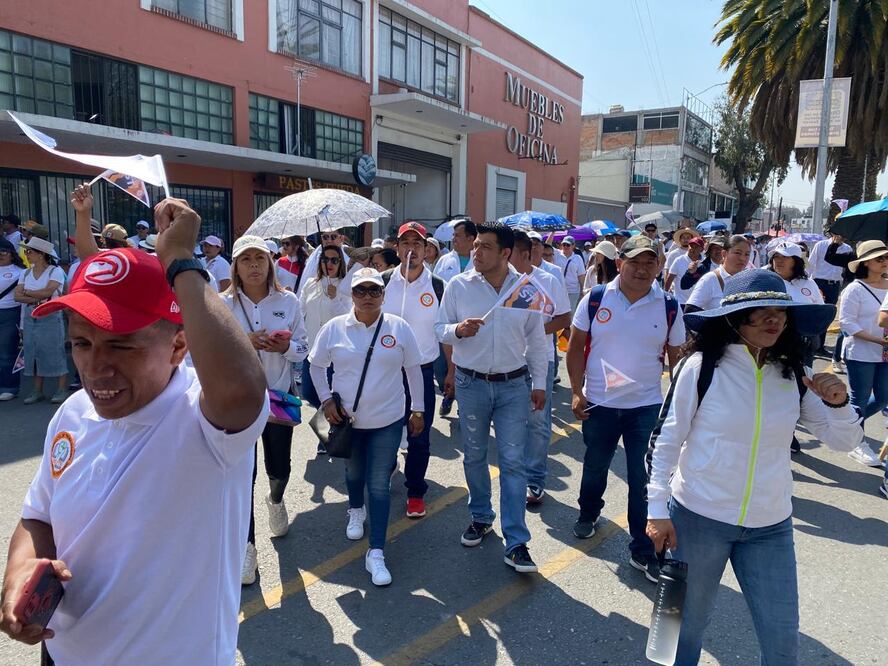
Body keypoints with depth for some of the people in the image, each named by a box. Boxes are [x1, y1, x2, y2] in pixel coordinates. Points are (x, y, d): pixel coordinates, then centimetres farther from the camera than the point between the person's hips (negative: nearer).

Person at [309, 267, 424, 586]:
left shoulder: (399, 328, -8)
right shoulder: (334, 328, -8)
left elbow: (413, 370, 1)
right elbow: (316, 365, 5)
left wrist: (417, 409, 4)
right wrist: (326, 400, -5)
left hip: (388, 419, -1)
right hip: (346, 418, 2)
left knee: (380, 484, 0)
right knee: (353, 470, 24)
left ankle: (376, 552, 9)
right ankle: (356, 510, 55)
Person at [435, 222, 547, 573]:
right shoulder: (458, 285, -4)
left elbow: (536, 339, 5)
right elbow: (439, 329, 3)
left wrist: (539, 383, 6)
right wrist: (458, 329, -20)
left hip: (514, 385, -1)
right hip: (471, 384, 1)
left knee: (513, 462, -1)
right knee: (474, 456, 15)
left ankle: (516, 543, 8)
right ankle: (480, 517, 37)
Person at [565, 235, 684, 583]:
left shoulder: (669, 307, -4)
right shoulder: (596, 299, -7)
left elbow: (677, 357, 5)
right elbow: (576, 347, -1)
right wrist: (577, 392, -6)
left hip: (647, 405, 0)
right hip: (599, 403, 1)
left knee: (644, 480, 3)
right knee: (595, 467, 19)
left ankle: (643, 551, 19)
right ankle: (588, 514, 48)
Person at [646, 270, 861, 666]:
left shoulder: (793, 376, -2)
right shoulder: (703, 366, -13)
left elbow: (844, 441, 4)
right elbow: (666, 441, -9)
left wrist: (837, 404, -17)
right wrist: (658, 509, -10)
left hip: (770, 527, 3)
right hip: (697, 518, -3)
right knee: (688, 623, 16)